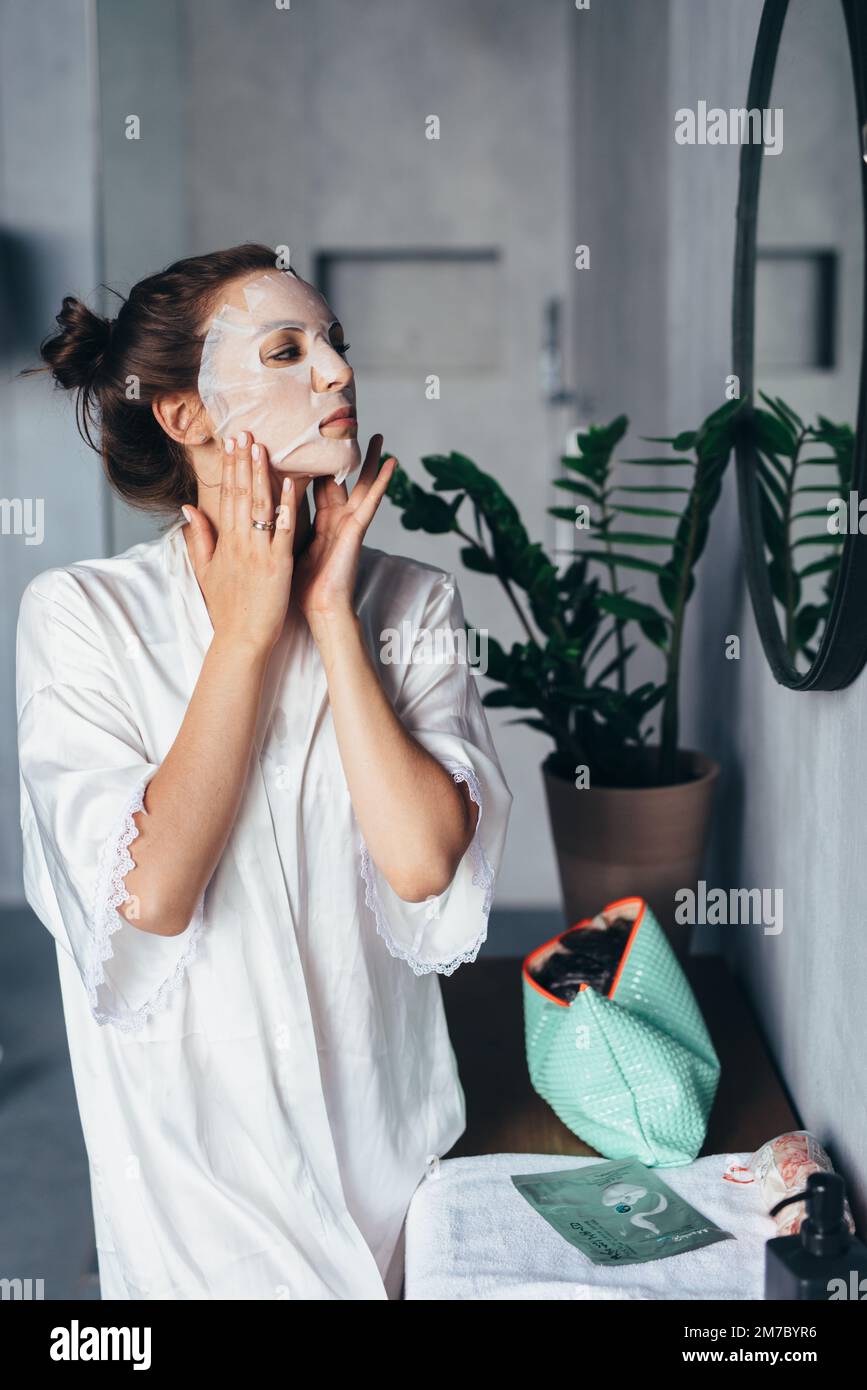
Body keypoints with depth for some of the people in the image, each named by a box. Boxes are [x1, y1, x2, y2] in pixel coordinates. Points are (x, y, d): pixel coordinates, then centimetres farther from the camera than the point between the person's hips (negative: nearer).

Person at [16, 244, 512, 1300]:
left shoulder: (414, 604, -4)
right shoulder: (80, 612, -11)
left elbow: (424, 862, -18)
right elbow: (149, 894, -22)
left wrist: (330, 616, -16)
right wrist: (245, 631, -18)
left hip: (383, 1126, 3)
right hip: (192, 1143, -2)